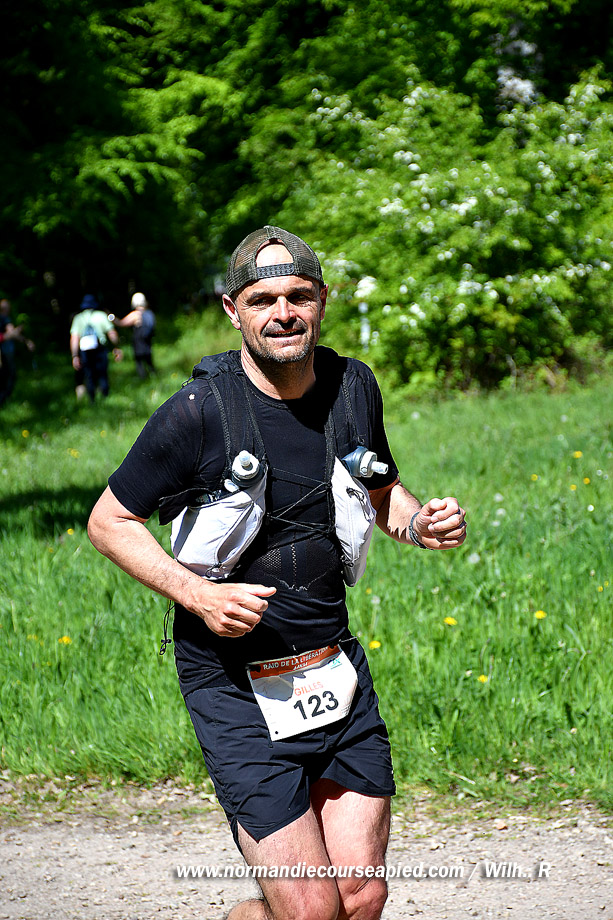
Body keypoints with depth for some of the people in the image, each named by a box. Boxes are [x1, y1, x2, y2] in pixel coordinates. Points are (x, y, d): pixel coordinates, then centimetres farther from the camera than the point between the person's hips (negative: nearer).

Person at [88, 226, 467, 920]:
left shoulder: (353, 387, 2)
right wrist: (197, 595, -17)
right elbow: (110, 521, -3)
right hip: (236, 682, -5)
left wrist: (421, 522, -2)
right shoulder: (197, 412, -13)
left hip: (336, 669, 5)